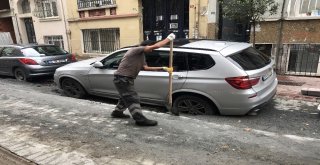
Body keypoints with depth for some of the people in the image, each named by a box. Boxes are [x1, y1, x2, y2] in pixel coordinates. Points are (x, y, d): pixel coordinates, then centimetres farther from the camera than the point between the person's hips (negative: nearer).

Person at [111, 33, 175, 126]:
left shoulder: (141, 55, 17)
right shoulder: (137, 49, -14)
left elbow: (145, 67, 9)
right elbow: (156, 46, -23)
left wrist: (162, 68, 7)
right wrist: (169, 38, -14)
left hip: (125, 79, 11)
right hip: (122, 78, -11)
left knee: (126, 97, 25)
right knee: (133, 99, -9)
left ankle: (117, 112, 40)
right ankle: (140, 119, -4)